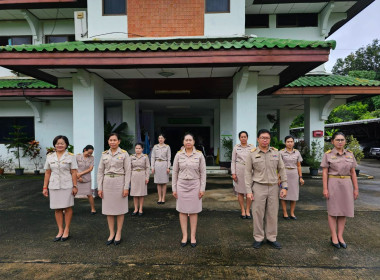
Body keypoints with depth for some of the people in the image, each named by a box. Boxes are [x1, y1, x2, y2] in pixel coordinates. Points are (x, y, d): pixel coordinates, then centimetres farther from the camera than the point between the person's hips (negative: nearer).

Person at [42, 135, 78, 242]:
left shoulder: (70, 156, -1)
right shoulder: (50, 156, 7)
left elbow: (74, 173, -3)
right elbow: (47, 173, 9)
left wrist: (75, 186, -8)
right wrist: (45, 187, 6)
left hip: (67, 185, -3)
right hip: (54, 186, 3)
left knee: (68, 208, 3)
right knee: (57, 209, 8)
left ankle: (66, 230, 15)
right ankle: (60, 231, 19)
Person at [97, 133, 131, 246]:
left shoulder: (124, 154, -4)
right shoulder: (104, 154, 6)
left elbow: (127, 171, -6)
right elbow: (100, 171, 7)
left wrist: (126, 187, -10)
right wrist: (99, 187, 2)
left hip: (119, 182, -3)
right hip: (107, 183, 3)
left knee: (120, 209, 5)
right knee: (108, 209, 9)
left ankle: (118, 233, 19)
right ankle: (111, 233, 22)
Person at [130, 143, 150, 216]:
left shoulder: (145, 157, -2)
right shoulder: (132, 157, 5)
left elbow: (147, 167, -1)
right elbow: (130, 168, 9)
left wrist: (147, 177, -6)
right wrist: (129, 177, 5)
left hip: (142, 175, -2)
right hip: (134, 175, 2)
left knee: (141, 193, 4)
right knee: (134, 193, 6)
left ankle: (140, 209, 15)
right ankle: (136, 209, 18)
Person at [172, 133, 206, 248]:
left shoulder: (199, 155, -3)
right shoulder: (178, 155, 0)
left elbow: (203, 172, -1)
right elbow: (175, 172, 3)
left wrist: (202, 188, -4)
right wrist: (174, 188, 1)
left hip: (194, 185, -1)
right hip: (181, 185, 1)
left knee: (193, 211, 7)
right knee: (182, 211, 7)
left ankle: (193, 236, 20)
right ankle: (184, 236, 20)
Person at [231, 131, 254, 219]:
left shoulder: (252, 147, 6)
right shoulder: (236, 148, 6)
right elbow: (233, 161, 5)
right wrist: (233, 173, -2)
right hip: (239, 171, 0)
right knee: (240, 192, 4)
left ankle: (248, 210, 15)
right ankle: (243, 211, 16)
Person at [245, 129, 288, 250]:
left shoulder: (276, 152, 3)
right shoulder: (252, 154, -3)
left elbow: (282, 170, 7)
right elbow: (248, 173, -2)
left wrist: (284, 186, 2)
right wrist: (248, 190, -6)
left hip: (273, 187, 2)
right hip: (258, 187, -2)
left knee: (273, 214, 10)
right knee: (258, 213, 5)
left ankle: (272, 238, 26)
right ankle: (258, 238, 21)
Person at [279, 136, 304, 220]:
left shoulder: (297, 152, 7)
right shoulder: (281, 152, -2)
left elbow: (299, 166, 10)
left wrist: (300, 177, 5)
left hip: (294, 174, 3)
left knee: (294, 194, 6)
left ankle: (292, 213, 17)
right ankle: (285, 213, 11)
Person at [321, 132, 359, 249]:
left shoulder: (350, 154, 6)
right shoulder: (328, 154, -4)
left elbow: (353, 173, 9)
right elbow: (325, 173, -5)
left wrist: (356, 188, 6)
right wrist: (325, 188, -10)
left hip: (346, 184, 4)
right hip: (333, 184, -4)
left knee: (344, 211, 8)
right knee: (333, 211, 3)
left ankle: (340, 236, 19)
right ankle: (333, 237, 12)